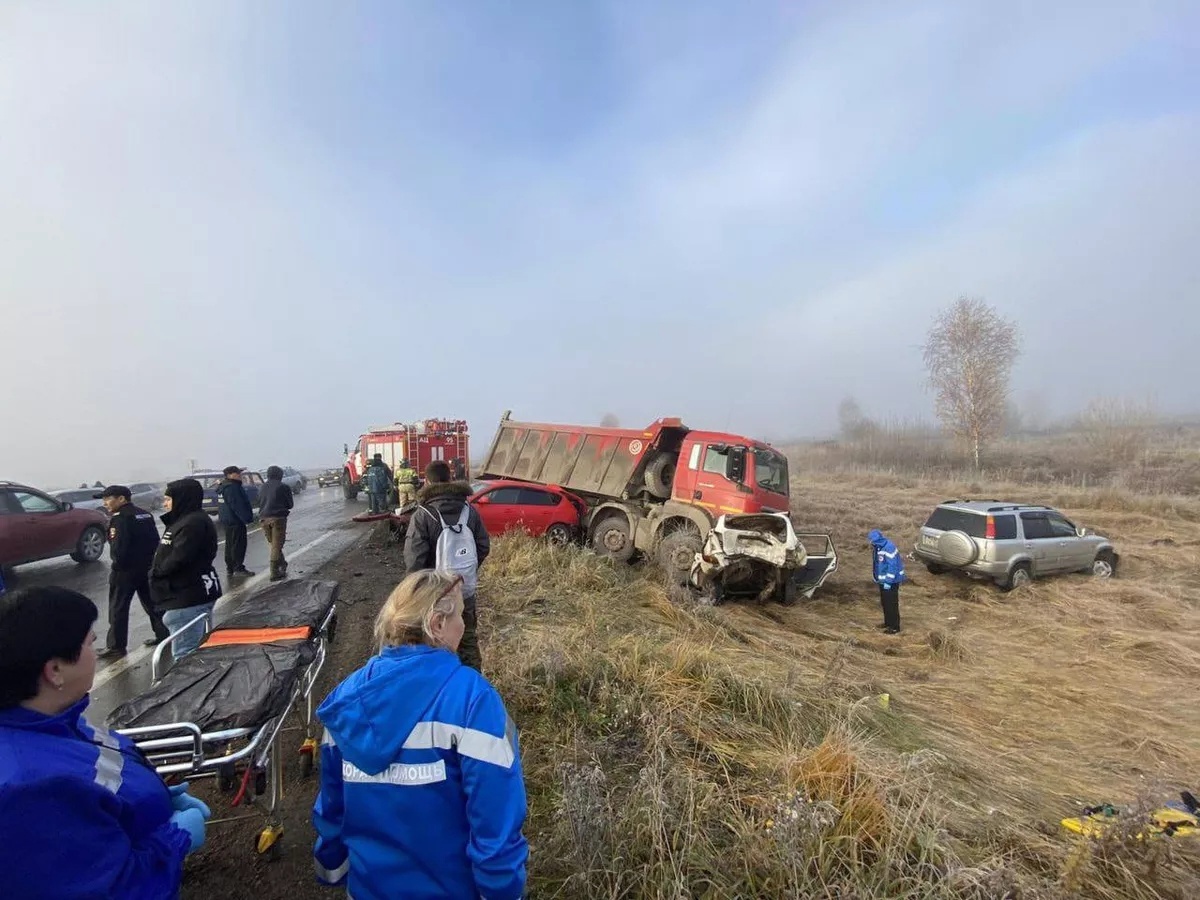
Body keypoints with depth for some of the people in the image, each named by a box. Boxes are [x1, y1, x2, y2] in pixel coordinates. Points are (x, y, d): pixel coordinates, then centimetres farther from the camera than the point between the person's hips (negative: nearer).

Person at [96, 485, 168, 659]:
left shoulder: (119, 518, -15)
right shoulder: (145, 514, 10)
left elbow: (118, 547, -20)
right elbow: (155, 540, 11)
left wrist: (117, 564, -7)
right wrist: (148, 559, 13)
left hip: (125, 570, -8)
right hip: (146, 567, 8)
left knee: (118, 608, 1)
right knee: (151, 602, 16)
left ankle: (116, 647, 6)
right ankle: (163, 635, 20)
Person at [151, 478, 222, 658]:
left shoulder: (193, 523, -19)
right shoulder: (186, 520, 15)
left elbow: (178, 559, -22)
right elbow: (171, 553, 17)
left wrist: (156, 571, -5)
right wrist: (158, 570, 0)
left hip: (189, 598, -10)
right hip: (192, 594, 10)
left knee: (186, 655, -5)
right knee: (198, 649, 17)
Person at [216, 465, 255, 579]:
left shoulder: (223, 487, 15)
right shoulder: (232, 488, -20)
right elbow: (237, 506, -24)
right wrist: (246, 519, -20)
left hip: (227, 520, 11)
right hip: (236, 521, -11)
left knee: (230, 545, 15)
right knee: (238, 545, -5)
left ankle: (230, 569, 22)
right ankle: (238, 569, -2)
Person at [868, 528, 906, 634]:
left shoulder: (889, 547, -25)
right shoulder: (878, 547, 4)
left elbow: (893, 566, -25)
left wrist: (888, 581, -23)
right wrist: (878, 577, 19)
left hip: (891, 581, -9)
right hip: (883, 581, 9)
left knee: (892, 604, -1)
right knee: (884, 602, 18)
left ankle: (895, 627, 9)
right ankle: (888, 622, 32)